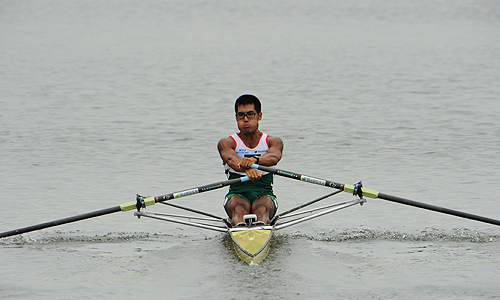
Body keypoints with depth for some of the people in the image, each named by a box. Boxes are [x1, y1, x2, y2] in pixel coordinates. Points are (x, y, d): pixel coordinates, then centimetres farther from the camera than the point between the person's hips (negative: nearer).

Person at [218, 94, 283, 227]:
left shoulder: (273, 141, 11)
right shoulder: (227, 143, 8)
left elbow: (274, 157, -15)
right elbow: (230, 159, -17)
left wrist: (255, 159, -39)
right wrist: (246, 169, -42)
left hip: (265, 194, 0)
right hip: (237, 194, 0)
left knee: (262, 207, -36)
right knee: (239, 208, -35)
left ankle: (262, 225, -69)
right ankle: (238, 226, -68)